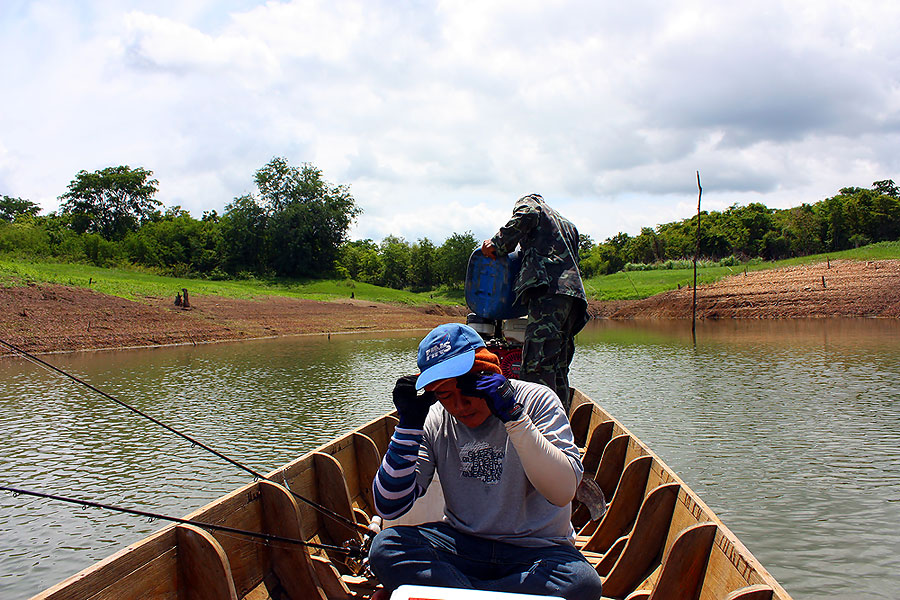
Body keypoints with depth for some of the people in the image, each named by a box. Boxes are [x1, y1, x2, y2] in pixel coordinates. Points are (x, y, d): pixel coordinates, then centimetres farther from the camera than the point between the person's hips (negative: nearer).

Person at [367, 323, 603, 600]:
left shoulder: (536, 400, -9)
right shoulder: (434, 420, -1)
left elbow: (564, 492, -23)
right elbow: (389, 507, -6)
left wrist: (514, 416, -30)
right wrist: (409, 426, -15)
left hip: (535, 550, -2)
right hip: (461, 543, 2)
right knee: (384, 547, -21)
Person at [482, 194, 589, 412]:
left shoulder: (529, 200, 17)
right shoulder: (568, 224, 38)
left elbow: (527, 215, -8)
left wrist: (498, 243, -3)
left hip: (548, 289, -8)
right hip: (573, 289, 8)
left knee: (537, 363, -16)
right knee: (558, 367, 8)